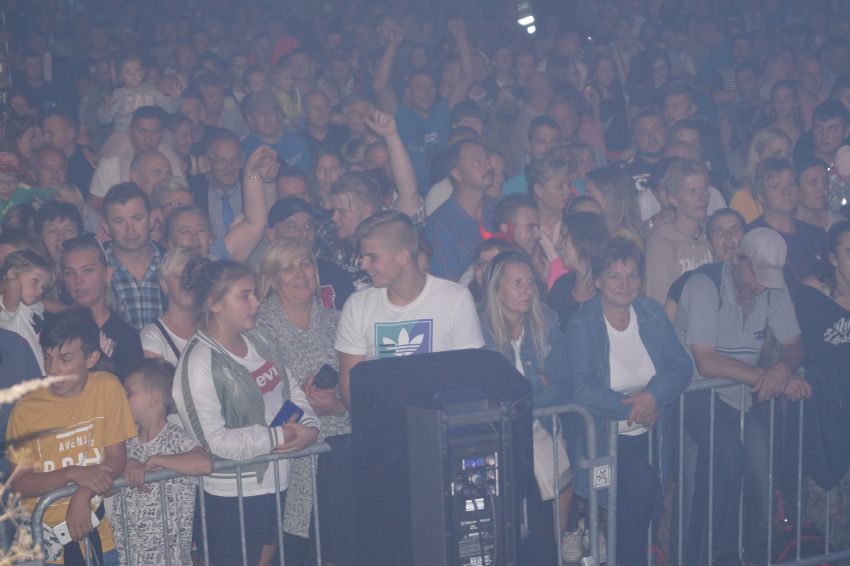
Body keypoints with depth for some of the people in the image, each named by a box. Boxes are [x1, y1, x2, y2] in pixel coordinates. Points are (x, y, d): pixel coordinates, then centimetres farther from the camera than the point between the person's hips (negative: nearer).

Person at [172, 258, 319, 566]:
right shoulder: (200, 363, -20)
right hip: (232, 496, -7)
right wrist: (281, 436, -19)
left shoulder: (259, 339, 3)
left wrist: (309, 425, -9)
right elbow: (215, 440, -24)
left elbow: (291, 390, 11)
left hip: (274, 482, 7)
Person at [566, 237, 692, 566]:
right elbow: (580, 388, -16)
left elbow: (681, 365, 1)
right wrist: (630, 408, -17)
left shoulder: (652, 314, 9)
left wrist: (653, 394, -17)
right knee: (642, 483, -23)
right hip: (603, 435, -5)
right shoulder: (582, 325, -5)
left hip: (650, 434, 5)